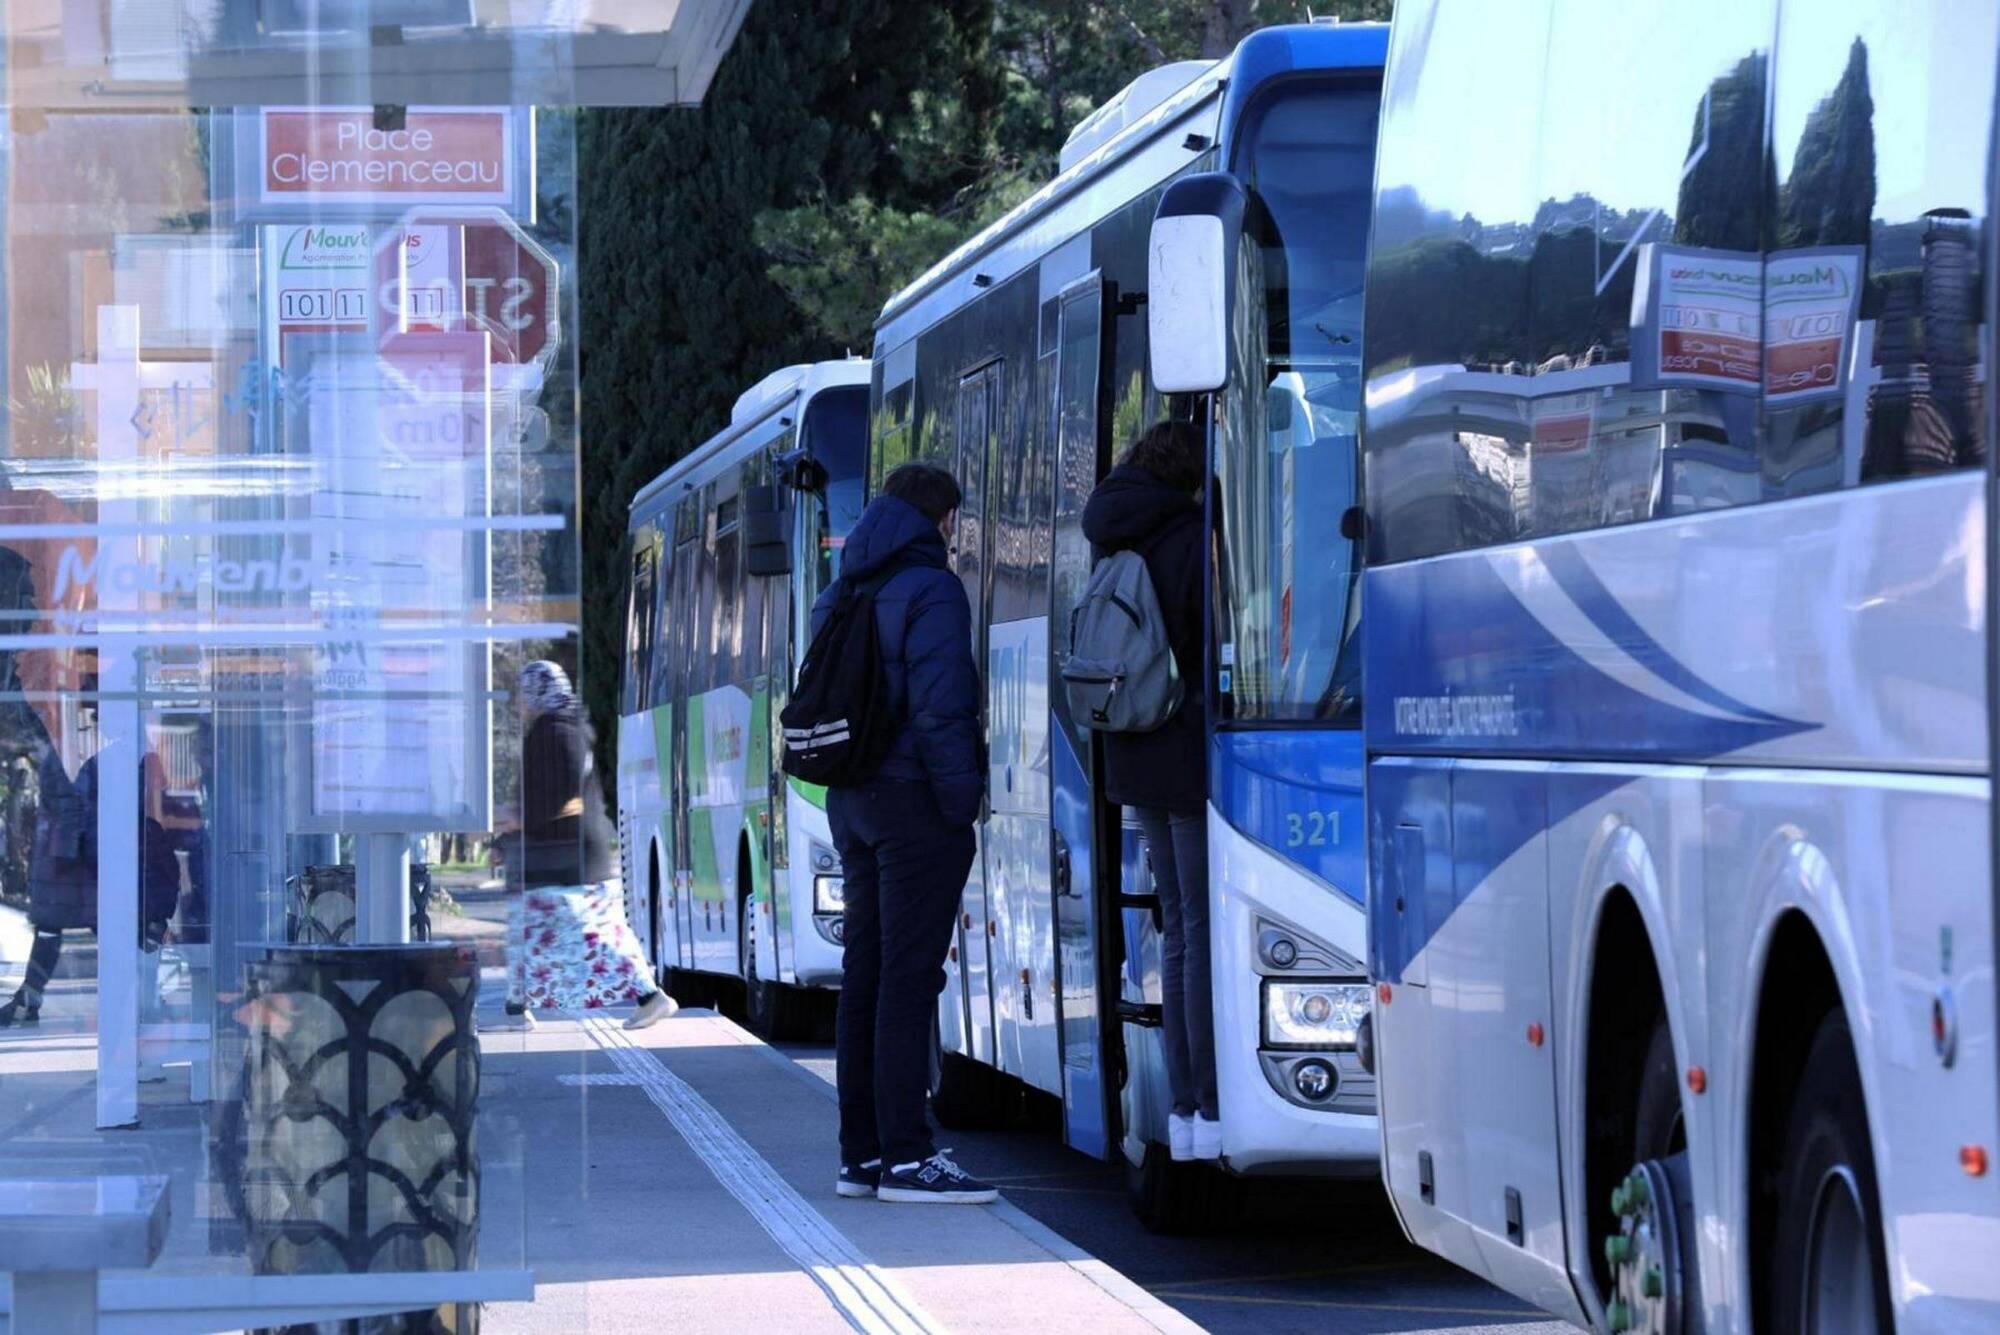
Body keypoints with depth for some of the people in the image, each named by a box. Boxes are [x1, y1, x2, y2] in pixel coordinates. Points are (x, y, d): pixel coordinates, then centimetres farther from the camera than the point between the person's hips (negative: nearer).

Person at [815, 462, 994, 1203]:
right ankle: (905, 1156, -11)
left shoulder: (841, 597, 15)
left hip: (853, 801, 8)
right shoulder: (930, 591, -11)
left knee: (866, 971, 11)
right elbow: (939, 708, -18)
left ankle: (860, 1153, 14)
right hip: (914, 802, -8)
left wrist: (845, 789, 16)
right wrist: (963, 802, -15)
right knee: (910, 975, -9)